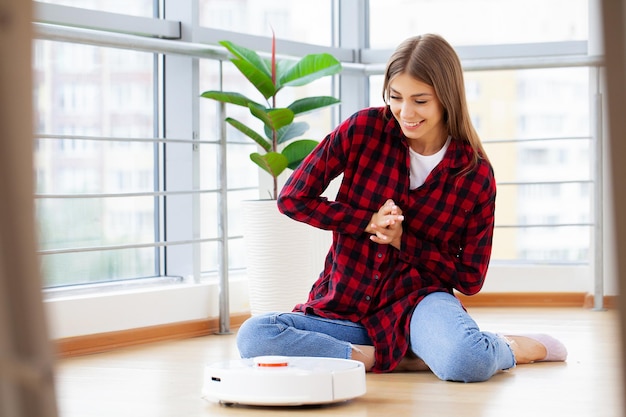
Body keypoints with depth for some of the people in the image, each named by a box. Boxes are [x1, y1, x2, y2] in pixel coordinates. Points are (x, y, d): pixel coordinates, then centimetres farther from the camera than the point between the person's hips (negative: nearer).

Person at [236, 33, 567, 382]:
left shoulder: (475, 174, -6)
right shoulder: (365, 129, -5)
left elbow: (470, 278, -1)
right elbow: (293, 198, -3)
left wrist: (402, 239, -12)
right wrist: (369, 222, -11)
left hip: (416, 300, -3)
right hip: (343, 308, 3)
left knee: (467, 363, -38)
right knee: (254, 336, -27)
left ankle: (514, 347, -2)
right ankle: (393, 358, -18)